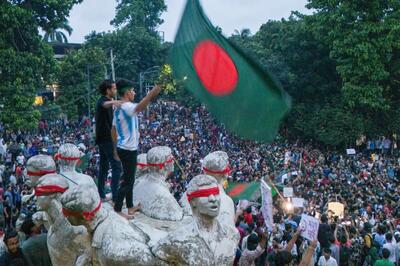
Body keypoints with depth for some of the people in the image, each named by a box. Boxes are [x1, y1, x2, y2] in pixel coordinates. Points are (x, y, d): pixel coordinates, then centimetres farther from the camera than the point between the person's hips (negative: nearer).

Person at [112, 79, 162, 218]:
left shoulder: (118, 109, 11)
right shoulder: (127, 107, -19)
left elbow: (113, 130, 17)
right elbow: (139, 107, -43)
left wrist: (116, 147, 24)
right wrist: (151, 94, -56)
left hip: (123, 148, 10)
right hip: (129, 150, -10)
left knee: (129, 179, 19)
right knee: (127, 181, -2)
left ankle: (130, 207, 29)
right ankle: (117, 211, 4)